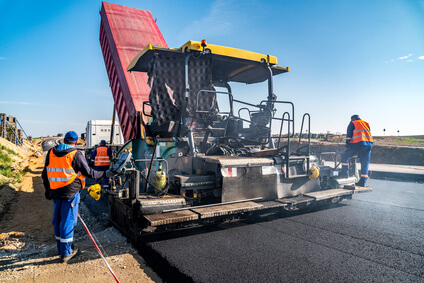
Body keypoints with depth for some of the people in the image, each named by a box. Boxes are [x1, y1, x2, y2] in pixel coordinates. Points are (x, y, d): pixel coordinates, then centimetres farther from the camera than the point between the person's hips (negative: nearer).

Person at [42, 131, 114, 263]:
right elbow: (89, 172, -9)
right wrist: (105, 174, 3)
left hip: (55, 192, 6)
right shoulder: (76, 155, -12)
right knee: (68, 220, 1)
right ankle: (66, 252, 8)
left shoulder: (51, 153, 7)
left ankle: (61, 247, 32)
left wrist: (47, 190, 23)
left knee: (57, 219, 16)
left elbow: (45, 174, 13)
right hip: (71, 192, -6)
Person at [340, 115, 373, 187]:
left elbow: (349, 135, 4)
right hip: (369, 144, 6)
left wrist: (347, 146, 6)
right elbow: (368, 134, 26)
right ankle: (362, 181, 8)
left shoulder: (352, 123, 11)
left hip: (359, 144, -6)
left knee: (345, 156, 9)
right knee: (365, 163, 8)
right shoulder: (367, 124, 28)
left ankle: (344, 173, 6)